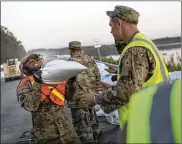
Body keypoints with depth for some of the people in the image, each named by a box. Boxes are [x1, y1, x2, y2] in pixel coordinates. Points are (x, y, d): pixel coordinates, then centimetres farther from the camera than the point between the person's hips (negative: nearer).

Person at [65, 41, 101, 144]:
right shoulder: (90, 60, 6)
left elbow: (66, 82, -15)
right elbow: (98, 77, 11)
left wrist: (67, 96, 0)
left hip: (78, 99, -7)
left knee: (82, 126, 4)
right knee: (93, 121, 23)